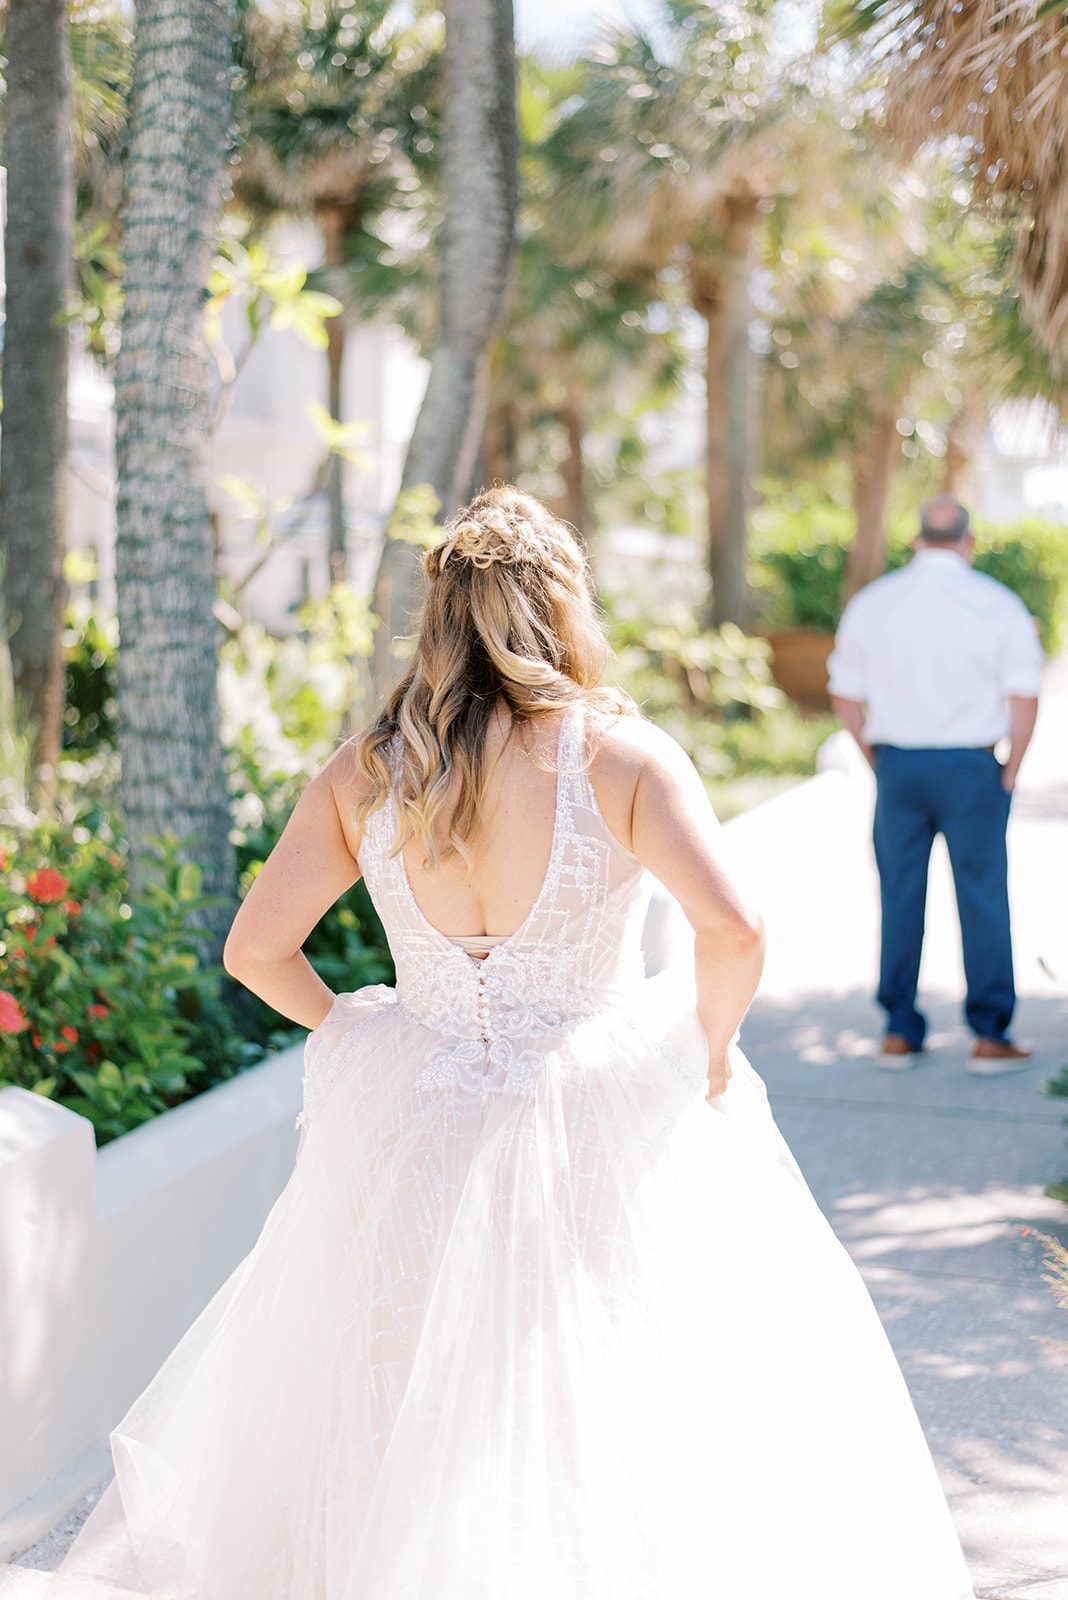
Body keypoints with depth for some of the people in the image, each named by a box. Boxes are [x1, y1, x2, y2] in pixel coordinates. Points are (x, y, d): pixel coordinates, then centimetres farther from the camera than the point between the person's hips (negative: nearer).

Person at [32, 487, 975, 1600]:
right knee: (596, 1429, 11)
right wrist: (710, 1048, -3)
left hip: (409, 1135, 3)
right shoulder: (620, 753, -11)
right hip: (597, 1141, -3)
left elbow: (255, 949, -2)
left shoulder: (365, 771, -2)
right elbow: (732, 930, -22)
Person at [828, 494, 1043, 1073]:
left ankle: (900, 1033, 13)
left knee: (899, 895, 10)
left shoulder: (870, 602, 6)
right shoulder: (998, 605, -3)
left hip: (896, 763, 3)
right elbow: (1024, 699, -6)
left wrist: (879, 761, 13)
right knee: (982, 896, 4)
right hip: (970, 765, -3)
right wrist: (1009, 774, 2)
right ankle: (989, 1036, 7)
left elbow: (845, 697, 8)